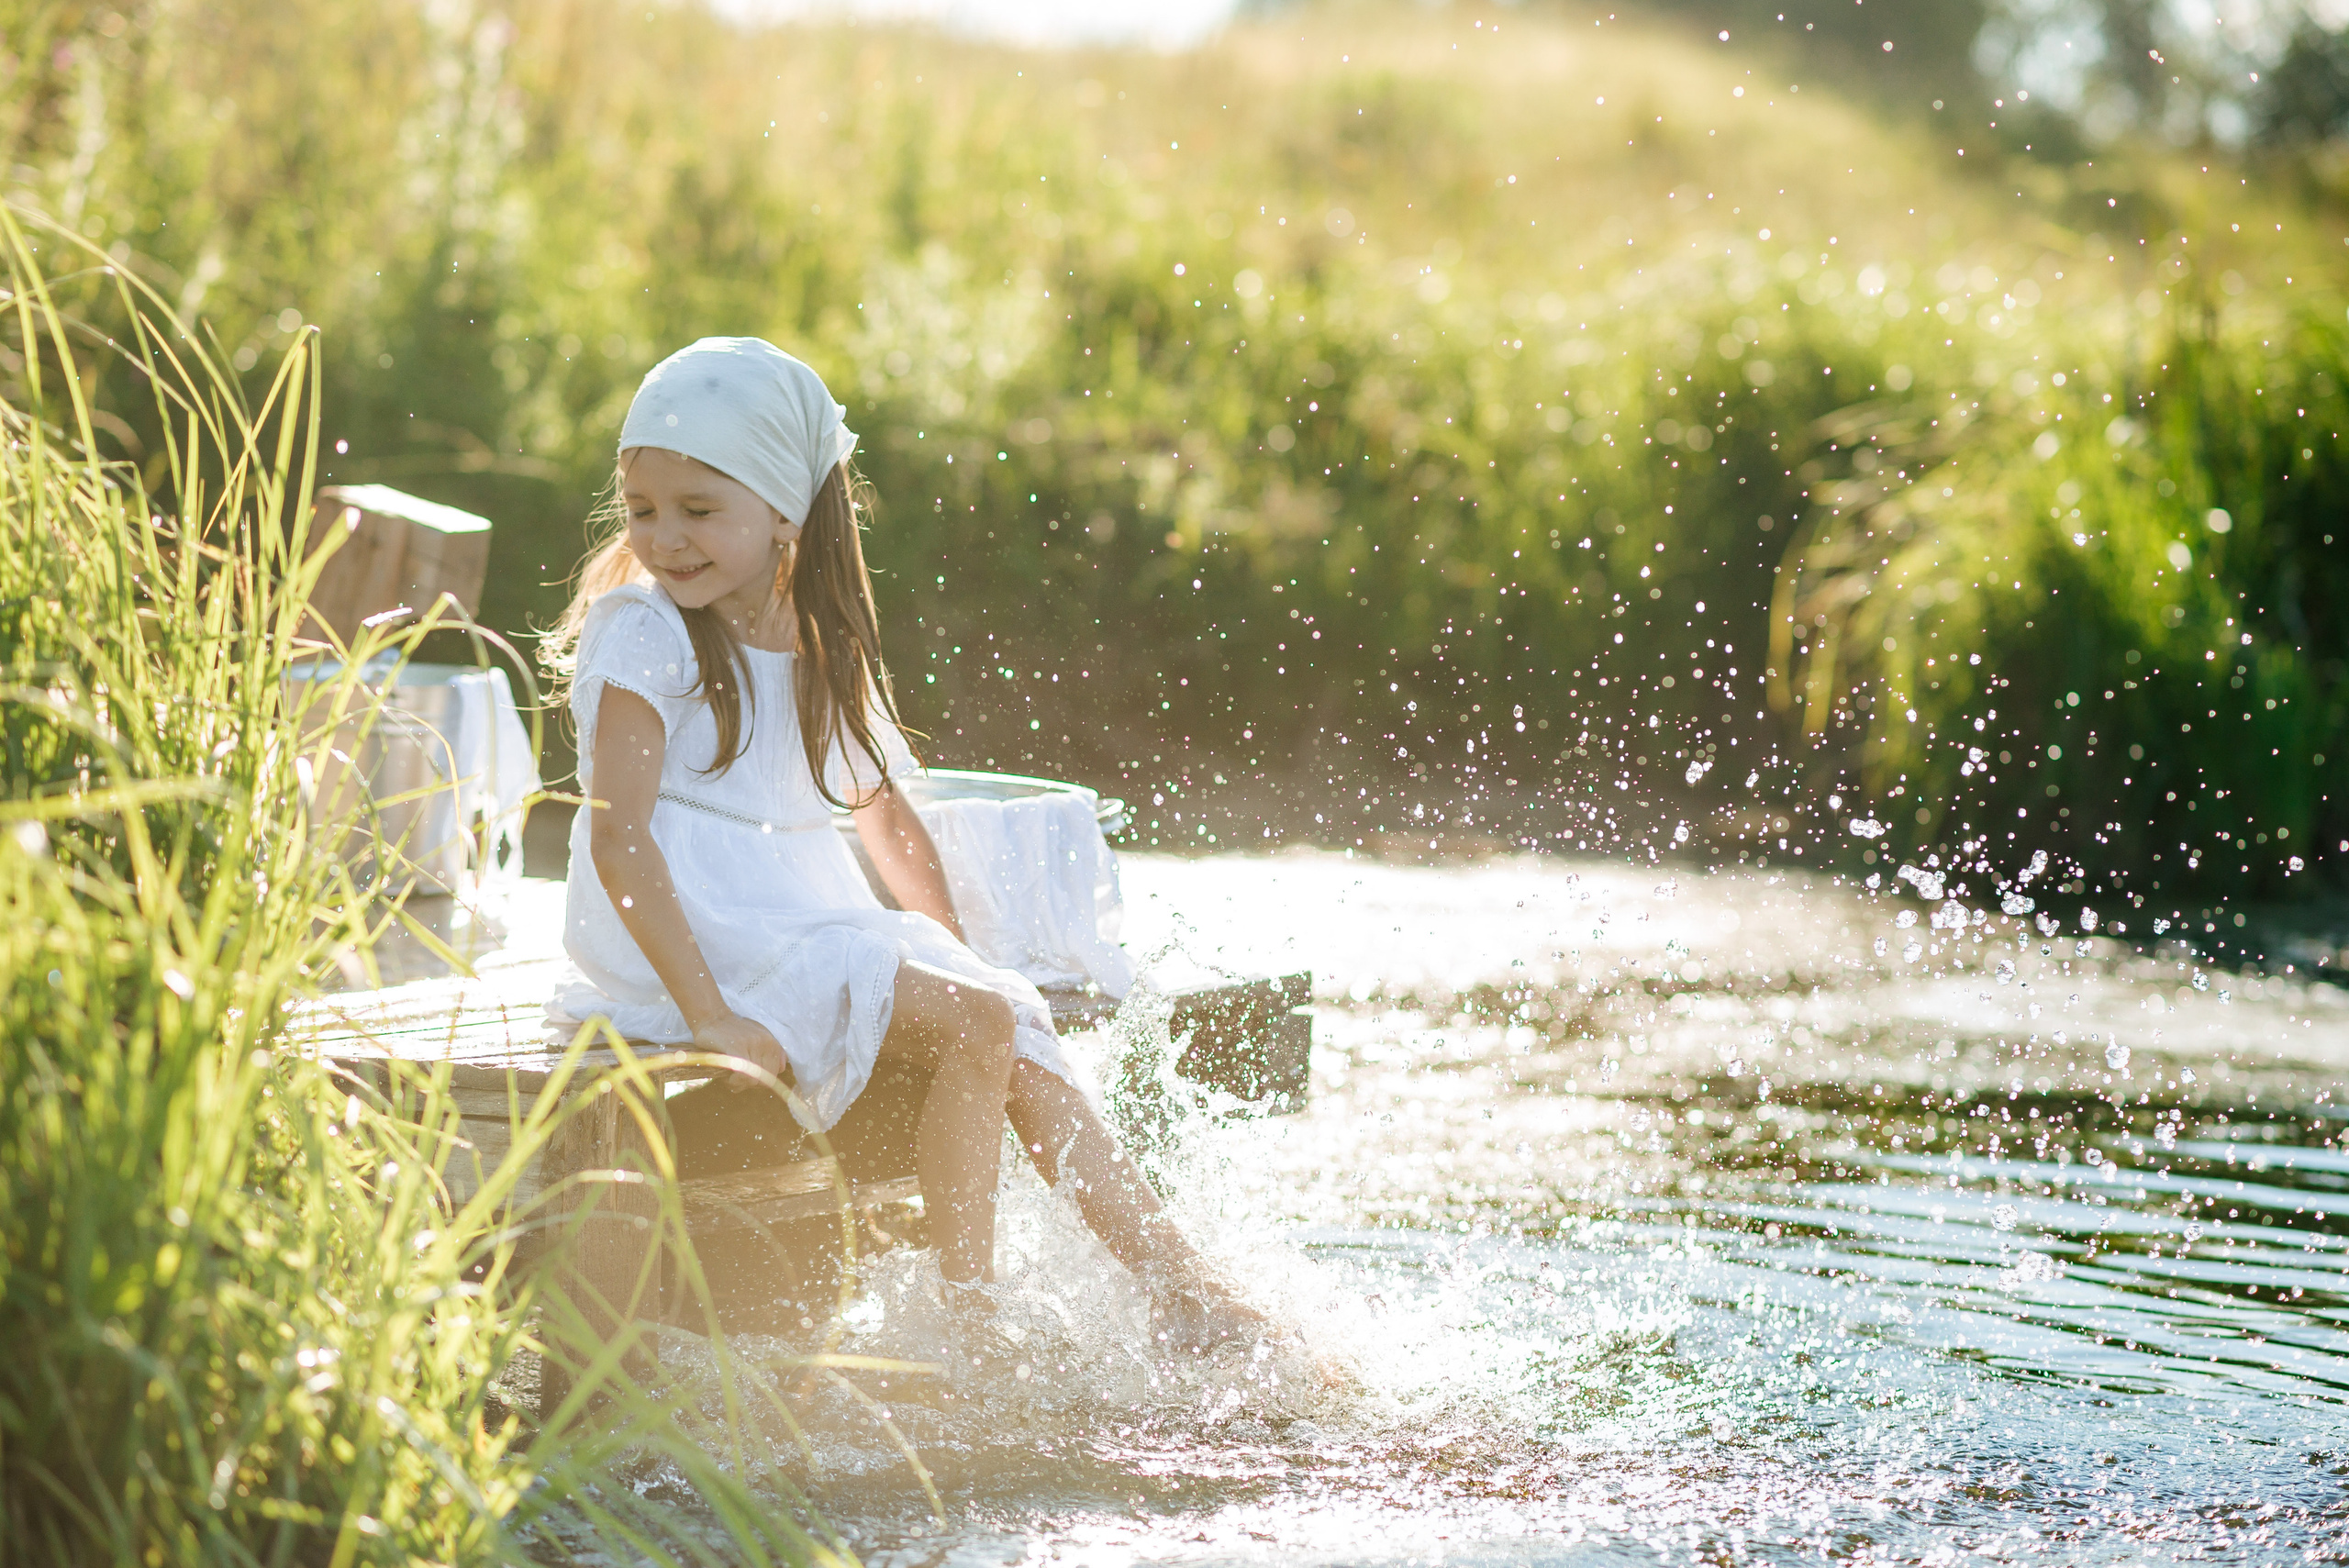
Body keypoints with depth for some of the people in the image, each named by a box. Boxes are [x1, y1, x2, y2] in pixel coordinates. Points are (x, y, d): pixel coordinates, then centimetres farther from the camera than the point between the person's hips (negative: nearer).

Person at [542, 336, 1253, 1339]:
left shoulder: (825, 651, 12)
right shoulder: (643, 635, -9)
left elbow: (884, 809, 25)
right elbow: (619, 839, -18)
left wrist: (952, 958, 16)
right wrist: (709, 1013, -26)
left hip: (821, 938, 7)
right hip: (702, 954, -7)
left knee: (1020, 1037, -8)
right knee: (974, 1025, -20)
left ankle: (1192, 1300, -6)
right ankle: (965, 1313, -14)